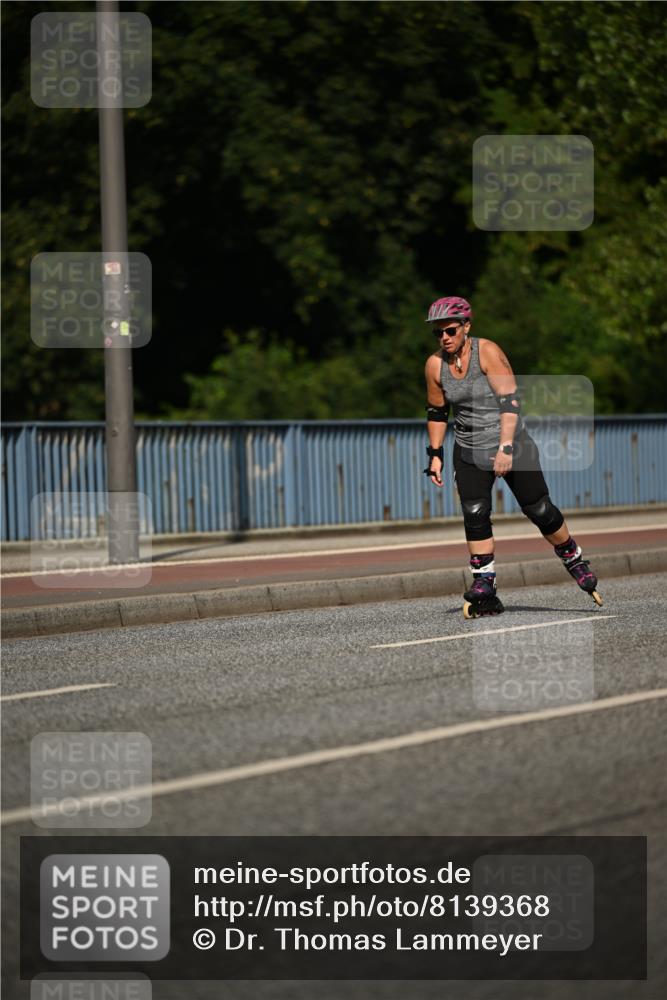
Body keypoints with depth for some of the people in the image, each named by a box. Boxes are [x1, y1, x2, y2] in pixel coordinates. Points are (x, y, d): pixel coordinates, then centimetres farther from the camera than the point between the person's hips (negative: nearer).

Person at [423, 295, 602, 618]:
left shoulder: (487, 352, -16)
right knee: (474, 515, -10)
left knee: (540, 511, 0)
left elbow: (510, 402, -21)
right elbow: (436, 412, 13)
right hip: (469, 452, 4)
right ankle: (484, 590, -6)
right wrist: (435, 454, 9)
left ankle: (574, 561, 24)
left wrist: (506, 448, -28)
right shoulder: (435, 365, -1)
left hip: (511, 445, -4)